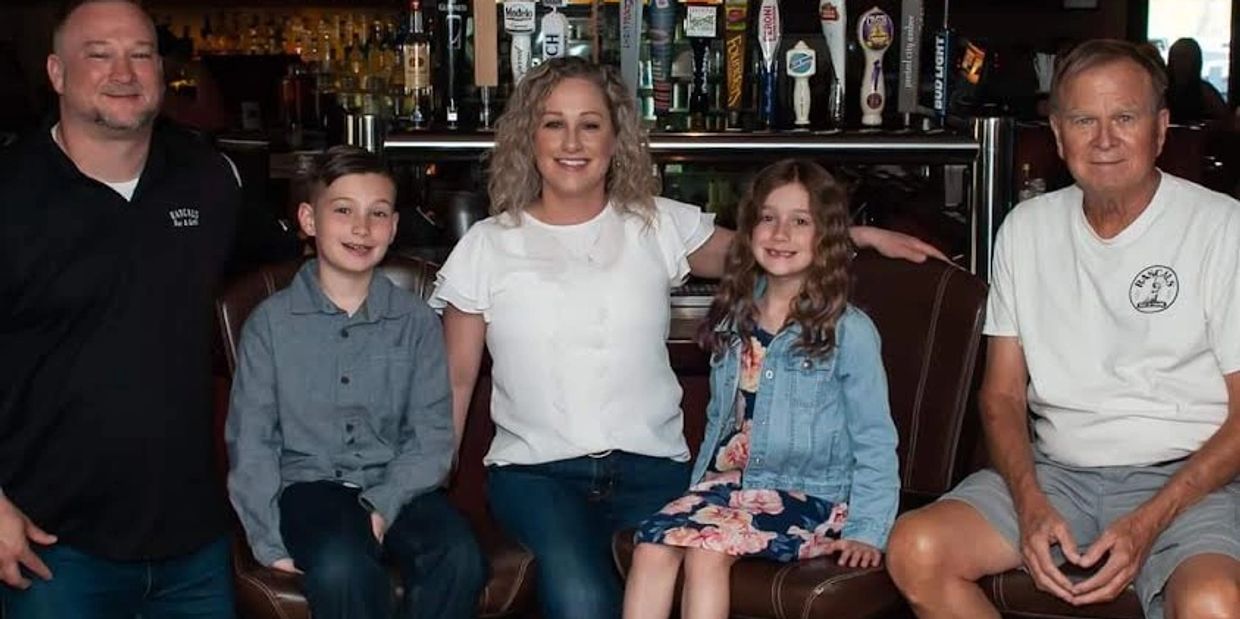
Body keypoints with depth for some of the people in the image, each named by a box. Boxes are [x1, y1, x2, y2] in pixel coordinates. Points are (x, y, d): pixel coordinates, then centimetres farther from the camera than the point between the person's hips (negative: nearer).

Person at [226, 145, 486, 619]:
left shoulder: (417, 322, 8)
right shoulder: (270, 323, 4)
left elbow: (432, 436, 2)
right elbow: (250, 441, 1)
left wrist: (384, 505, -14)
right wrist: (269, 541, -10)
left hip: (396, 487, 2)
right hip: (309, 483, -2)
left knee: (460, 559, -28)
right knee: (340, 567, -35)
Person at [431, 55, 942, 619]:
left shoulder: (659, 224, 10)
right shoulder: (487, 245, 7)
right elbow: (456, 378, 11)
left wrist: (859, 235, 7)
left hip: (651, 465, 2)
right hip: (535, 468, -1)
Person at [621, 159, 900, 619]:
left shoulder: (848, 332, -6)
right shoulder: (733, 321, 12)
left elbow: (875, 443, -6)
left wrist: (866, 530, -13)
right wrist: (695, 494, 15)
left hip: (808, 496, -5)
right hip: (727, 480, 5)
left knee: (706, 548, -29)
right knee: (653, 542, -22)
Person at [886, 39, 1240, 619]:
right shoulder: (1027, 229, 9)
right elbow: (1002, 393, 10)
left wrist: (1147, 524, -16)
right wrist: (1030, 504, -9)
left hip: (1185, 480, -4)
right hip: (1054, 473, 4)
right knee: (914, 551, -19)